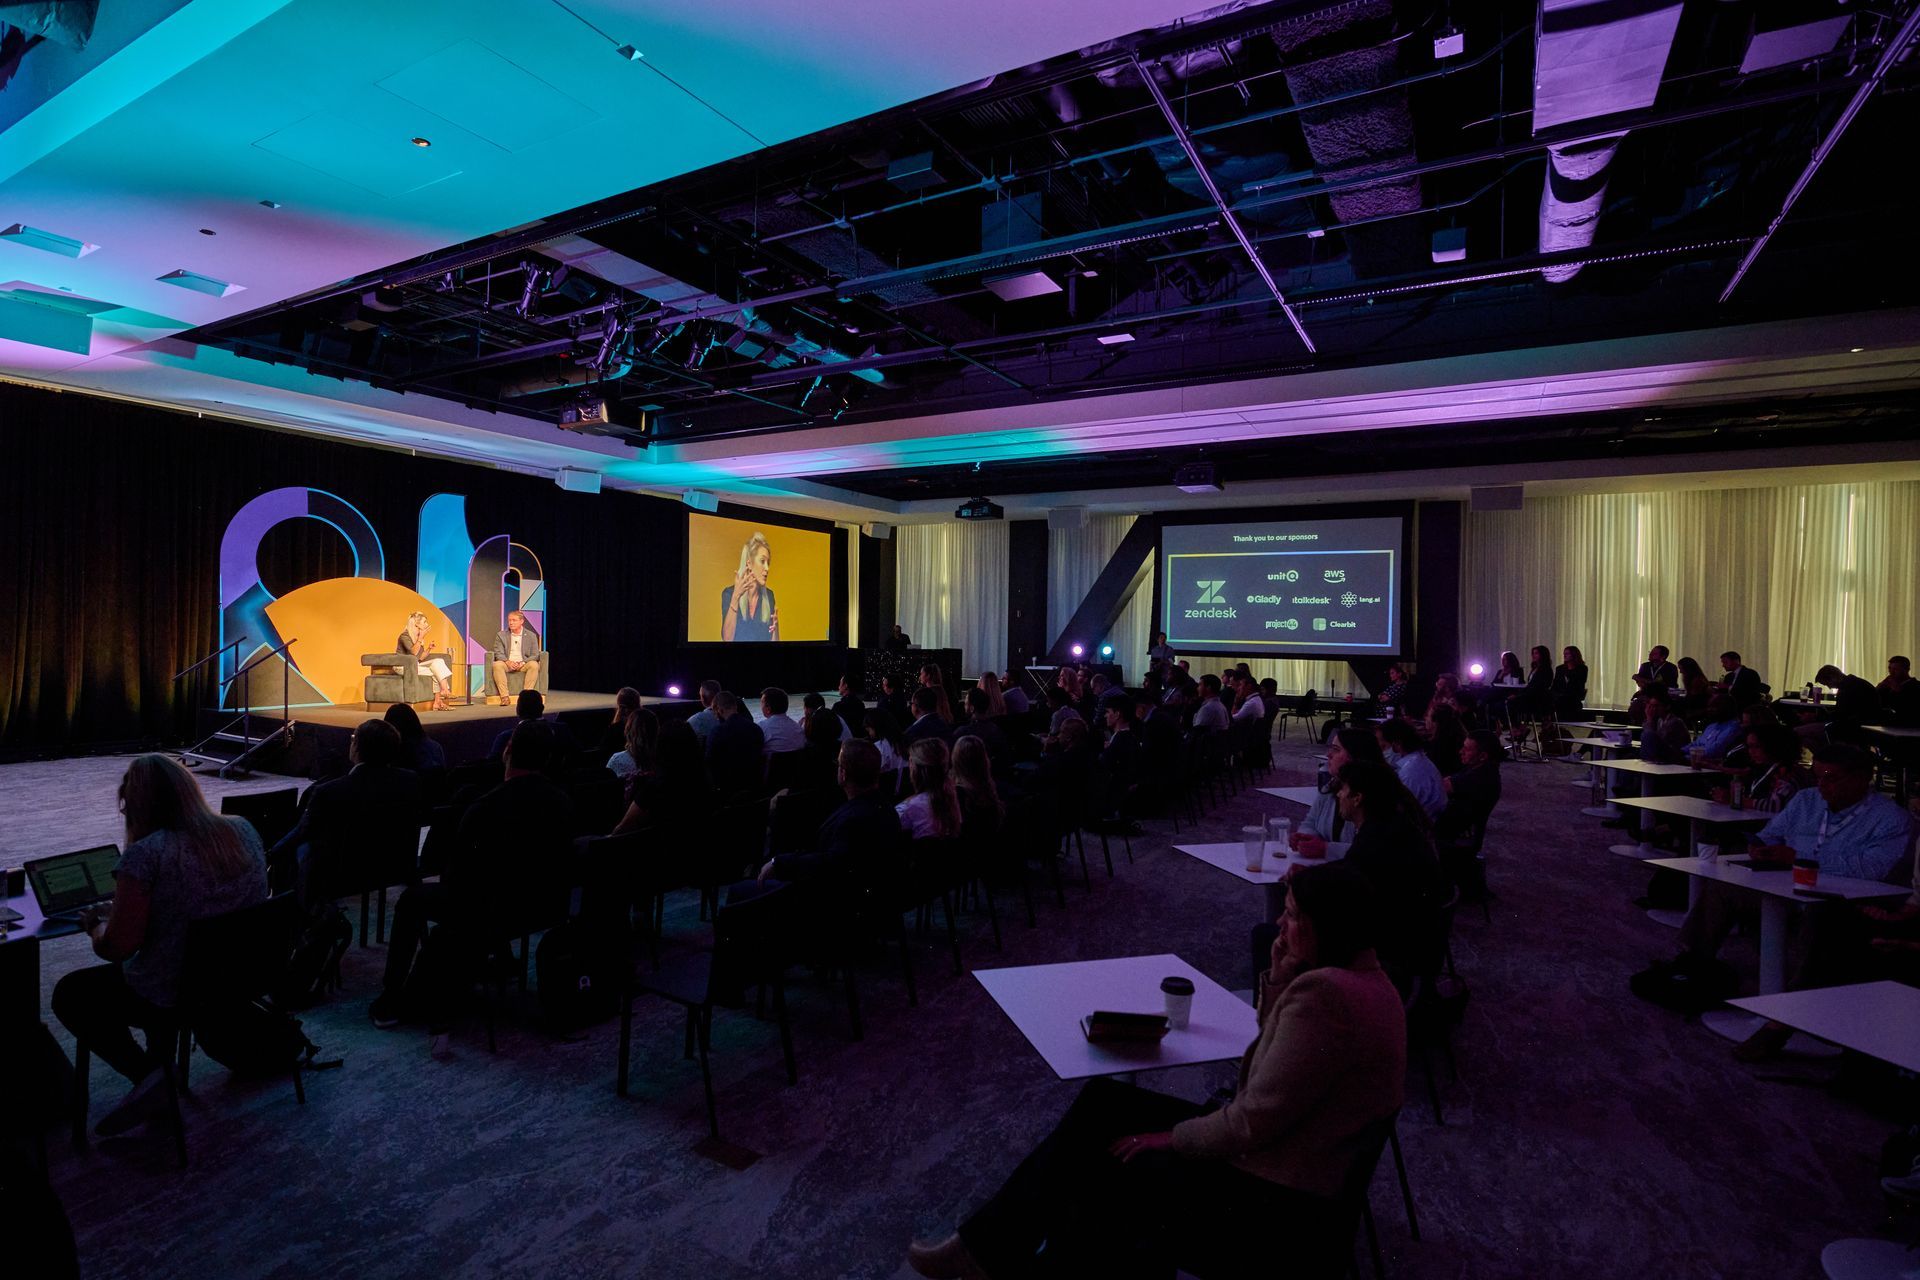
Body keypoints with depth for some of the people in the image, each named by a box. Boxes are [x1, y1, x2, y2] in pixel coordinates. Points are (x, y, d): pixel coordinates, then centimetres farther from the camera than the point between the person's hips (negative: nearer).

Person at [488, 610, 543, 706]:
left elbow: (535, 655, 2)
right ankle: (504, 696, -34)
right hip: (507, 663, 1)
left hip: (524, 664, 0)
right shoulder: (501, 635, 8)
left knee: (534, 665, -33)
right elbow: (499, 653, 2)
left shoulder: (531, 636, 5)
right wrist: (507, 662, -19)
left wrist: (523, 662, -17)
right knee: (497, 665, -32)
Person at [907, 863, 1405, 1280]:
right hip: (1271, 1166, 9)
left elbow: (1252, 1124, -25)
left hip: (1267, 1201, -9)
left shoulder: (1325, 992, -27)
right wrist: (1278, 982, -4)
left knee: (1091, 1160, 1)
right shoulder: (1358, 974, 5)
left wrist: (1169, 1139, -11)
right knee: (1100, 1101, 7)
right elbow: (1273, 1051, 11)